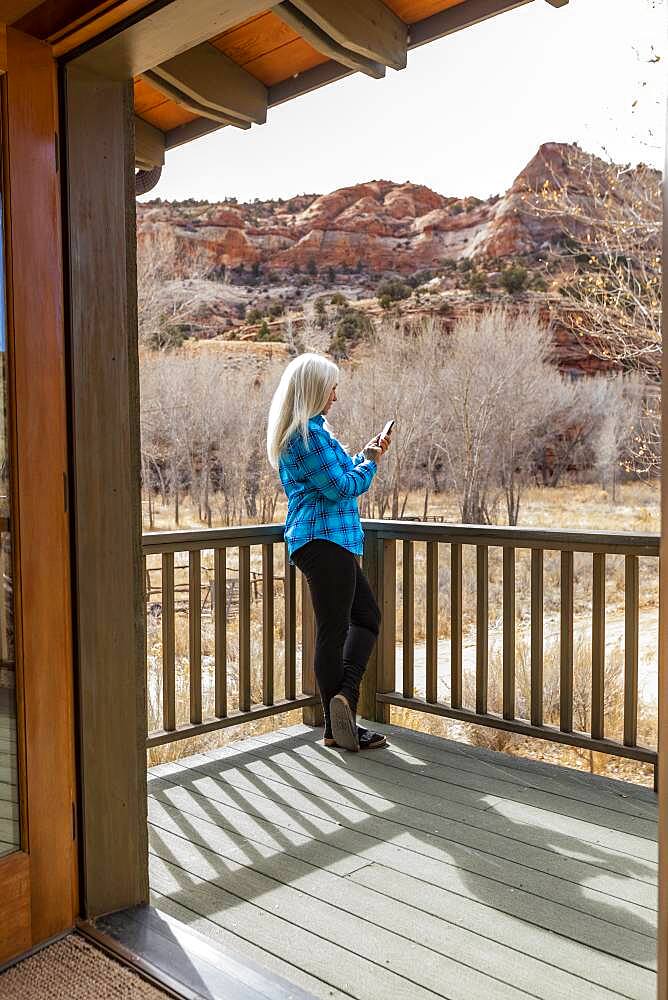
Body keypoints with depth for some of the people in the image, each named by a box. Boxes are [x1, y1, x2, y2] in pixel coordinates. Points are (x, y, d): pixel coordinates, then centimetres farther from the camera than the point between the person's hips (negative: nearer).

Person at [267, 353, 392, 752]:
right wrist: (371, 463, 0)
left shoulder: (311, 430, 19)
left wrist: (364, 457, 13)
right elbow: (341, 487, -16)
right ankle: (337, 727, 5)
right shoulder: (309, 433, -14)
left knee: (367, 614, 18)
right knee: (333, 630, -4)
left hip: (328, 541, 11)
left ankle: (344, 697, 11)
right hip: (325, 539, -11)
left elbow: (338, 476, 25)